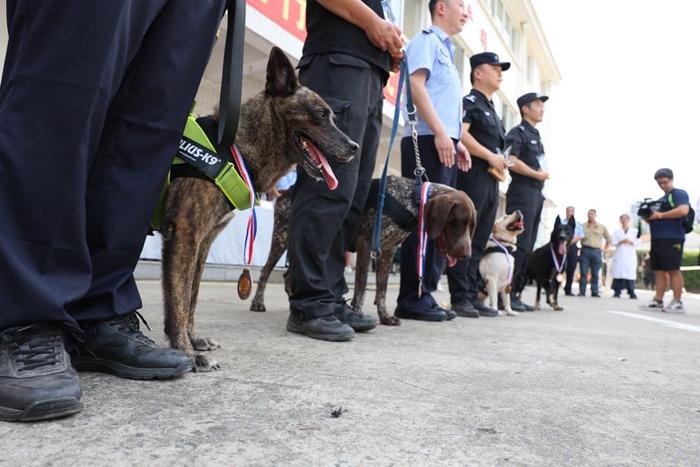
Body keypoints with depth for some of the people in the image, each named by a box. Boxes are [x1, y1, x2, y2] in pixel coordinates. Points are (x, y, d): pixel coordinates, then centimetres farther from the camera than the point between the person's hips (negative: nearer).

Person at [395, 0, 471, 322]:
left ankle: (426, 294, 9)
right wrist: (439, 132, -21)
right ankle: (412, 299, -8)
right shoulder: (426, 39, 2)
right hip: (427, 141, -9)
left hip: (443, 143, 9)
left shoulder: (445, 49, 29)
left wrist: (456, 140, 19)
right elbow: (416, 84, -13)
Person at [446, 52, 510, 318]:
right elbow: (460, 133, -17)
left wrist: (501, 164, 15)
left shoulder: (492, 110, 26)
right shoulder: (470, 102, -1)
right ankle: (459, 297, -8)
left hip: (491, 181, 9)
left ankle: (472, 295, 10)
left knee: (479, 241, 7)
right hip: (472, 176, -9)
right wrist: (490, 157, -14)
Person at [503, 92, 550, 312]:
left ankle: (516, 293, 11)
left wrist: (544, 174, 10)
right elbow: (512, 161, -18)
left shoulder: (536, 136, 23)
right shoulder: (517, 133, -4)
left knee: (527, 246, 7)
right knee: (520, 244, -13)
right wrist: (538, 174, -10)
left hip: (536, 193, 9)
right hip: (522, 191, -9)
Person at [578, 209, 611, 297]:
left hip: (597, 251, 1)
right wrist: (581, 245, 4)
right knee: (583, 272, -5)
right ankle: (582, 291, -4)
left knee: (595, 274, 2)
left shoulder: (602, 227, 12)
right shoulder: (583, 226, 8)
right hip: (585, 250, -1)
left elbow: (609, 239, 22)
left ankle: (594, 292, 7)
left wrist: (605, 249, 13)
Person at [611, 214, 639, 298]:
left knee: (630, 274, -8)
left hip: (630, 257, -1)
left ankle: (631, 292, -5)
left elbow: (638, 242, 4)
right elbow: (613, 242, 5)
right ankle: (617, 292, -4)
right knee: (618, 273, -6)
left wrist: (630, 242, -12)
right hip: (619, 256, 1)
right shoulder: (617, 232, 16)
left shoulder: (634, 231, 14)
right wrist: (621, 241, -11)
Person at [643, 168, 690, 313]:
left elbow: (683, 210, -18)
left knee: (673, 269, -9)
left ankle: (677, 303, -7)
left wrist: (660, 215, -15)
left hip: (672, 238, -9)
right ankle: (658, 300, 6)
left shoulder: (679, 193, 1)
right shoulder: (661, 199, 25)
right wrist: (648, 217, 6)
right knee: (659, 270, 5)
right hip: (657, 239, 9)